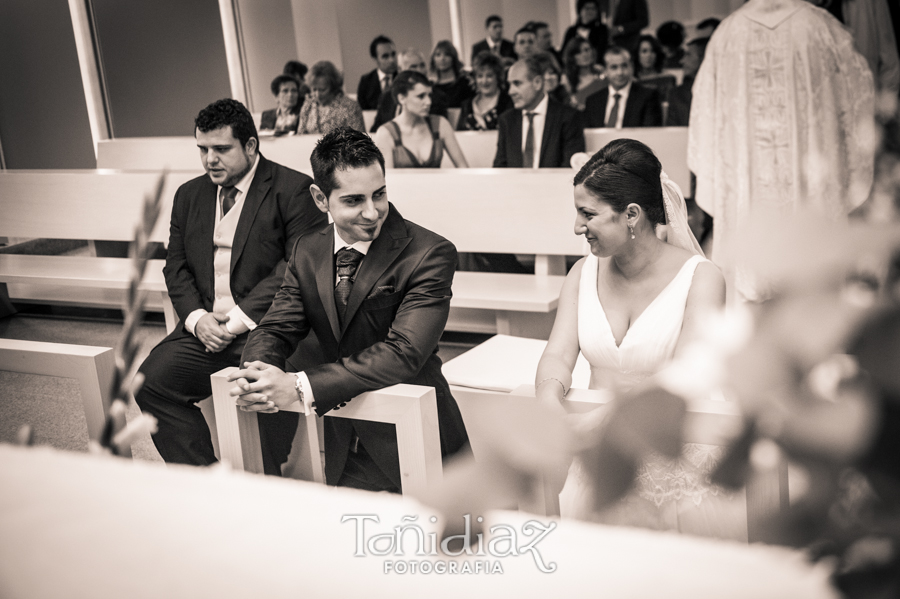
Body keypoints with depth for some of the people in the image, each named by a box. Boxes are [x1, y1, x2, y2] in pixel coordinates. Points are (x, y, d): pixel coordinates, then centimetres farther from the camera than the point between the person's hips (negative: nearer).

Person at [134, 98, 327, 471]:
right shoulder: (189, 195, 19)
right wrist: (197, 318, -4)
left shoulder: (293, 190, -2)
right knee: (150, 382, -17)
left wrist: (240, 319, -15)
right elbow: (176, 269, 17)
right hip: (205, 327, 6)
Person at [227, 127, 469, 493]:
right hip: (343, 448, 5)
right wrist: (254, 374, -22)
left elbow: (404, 352, -25)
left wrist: (301, 387, -32)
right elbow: (276, 328, 4)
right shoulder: (306, 252, 6)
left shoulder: (430, 254, -15)